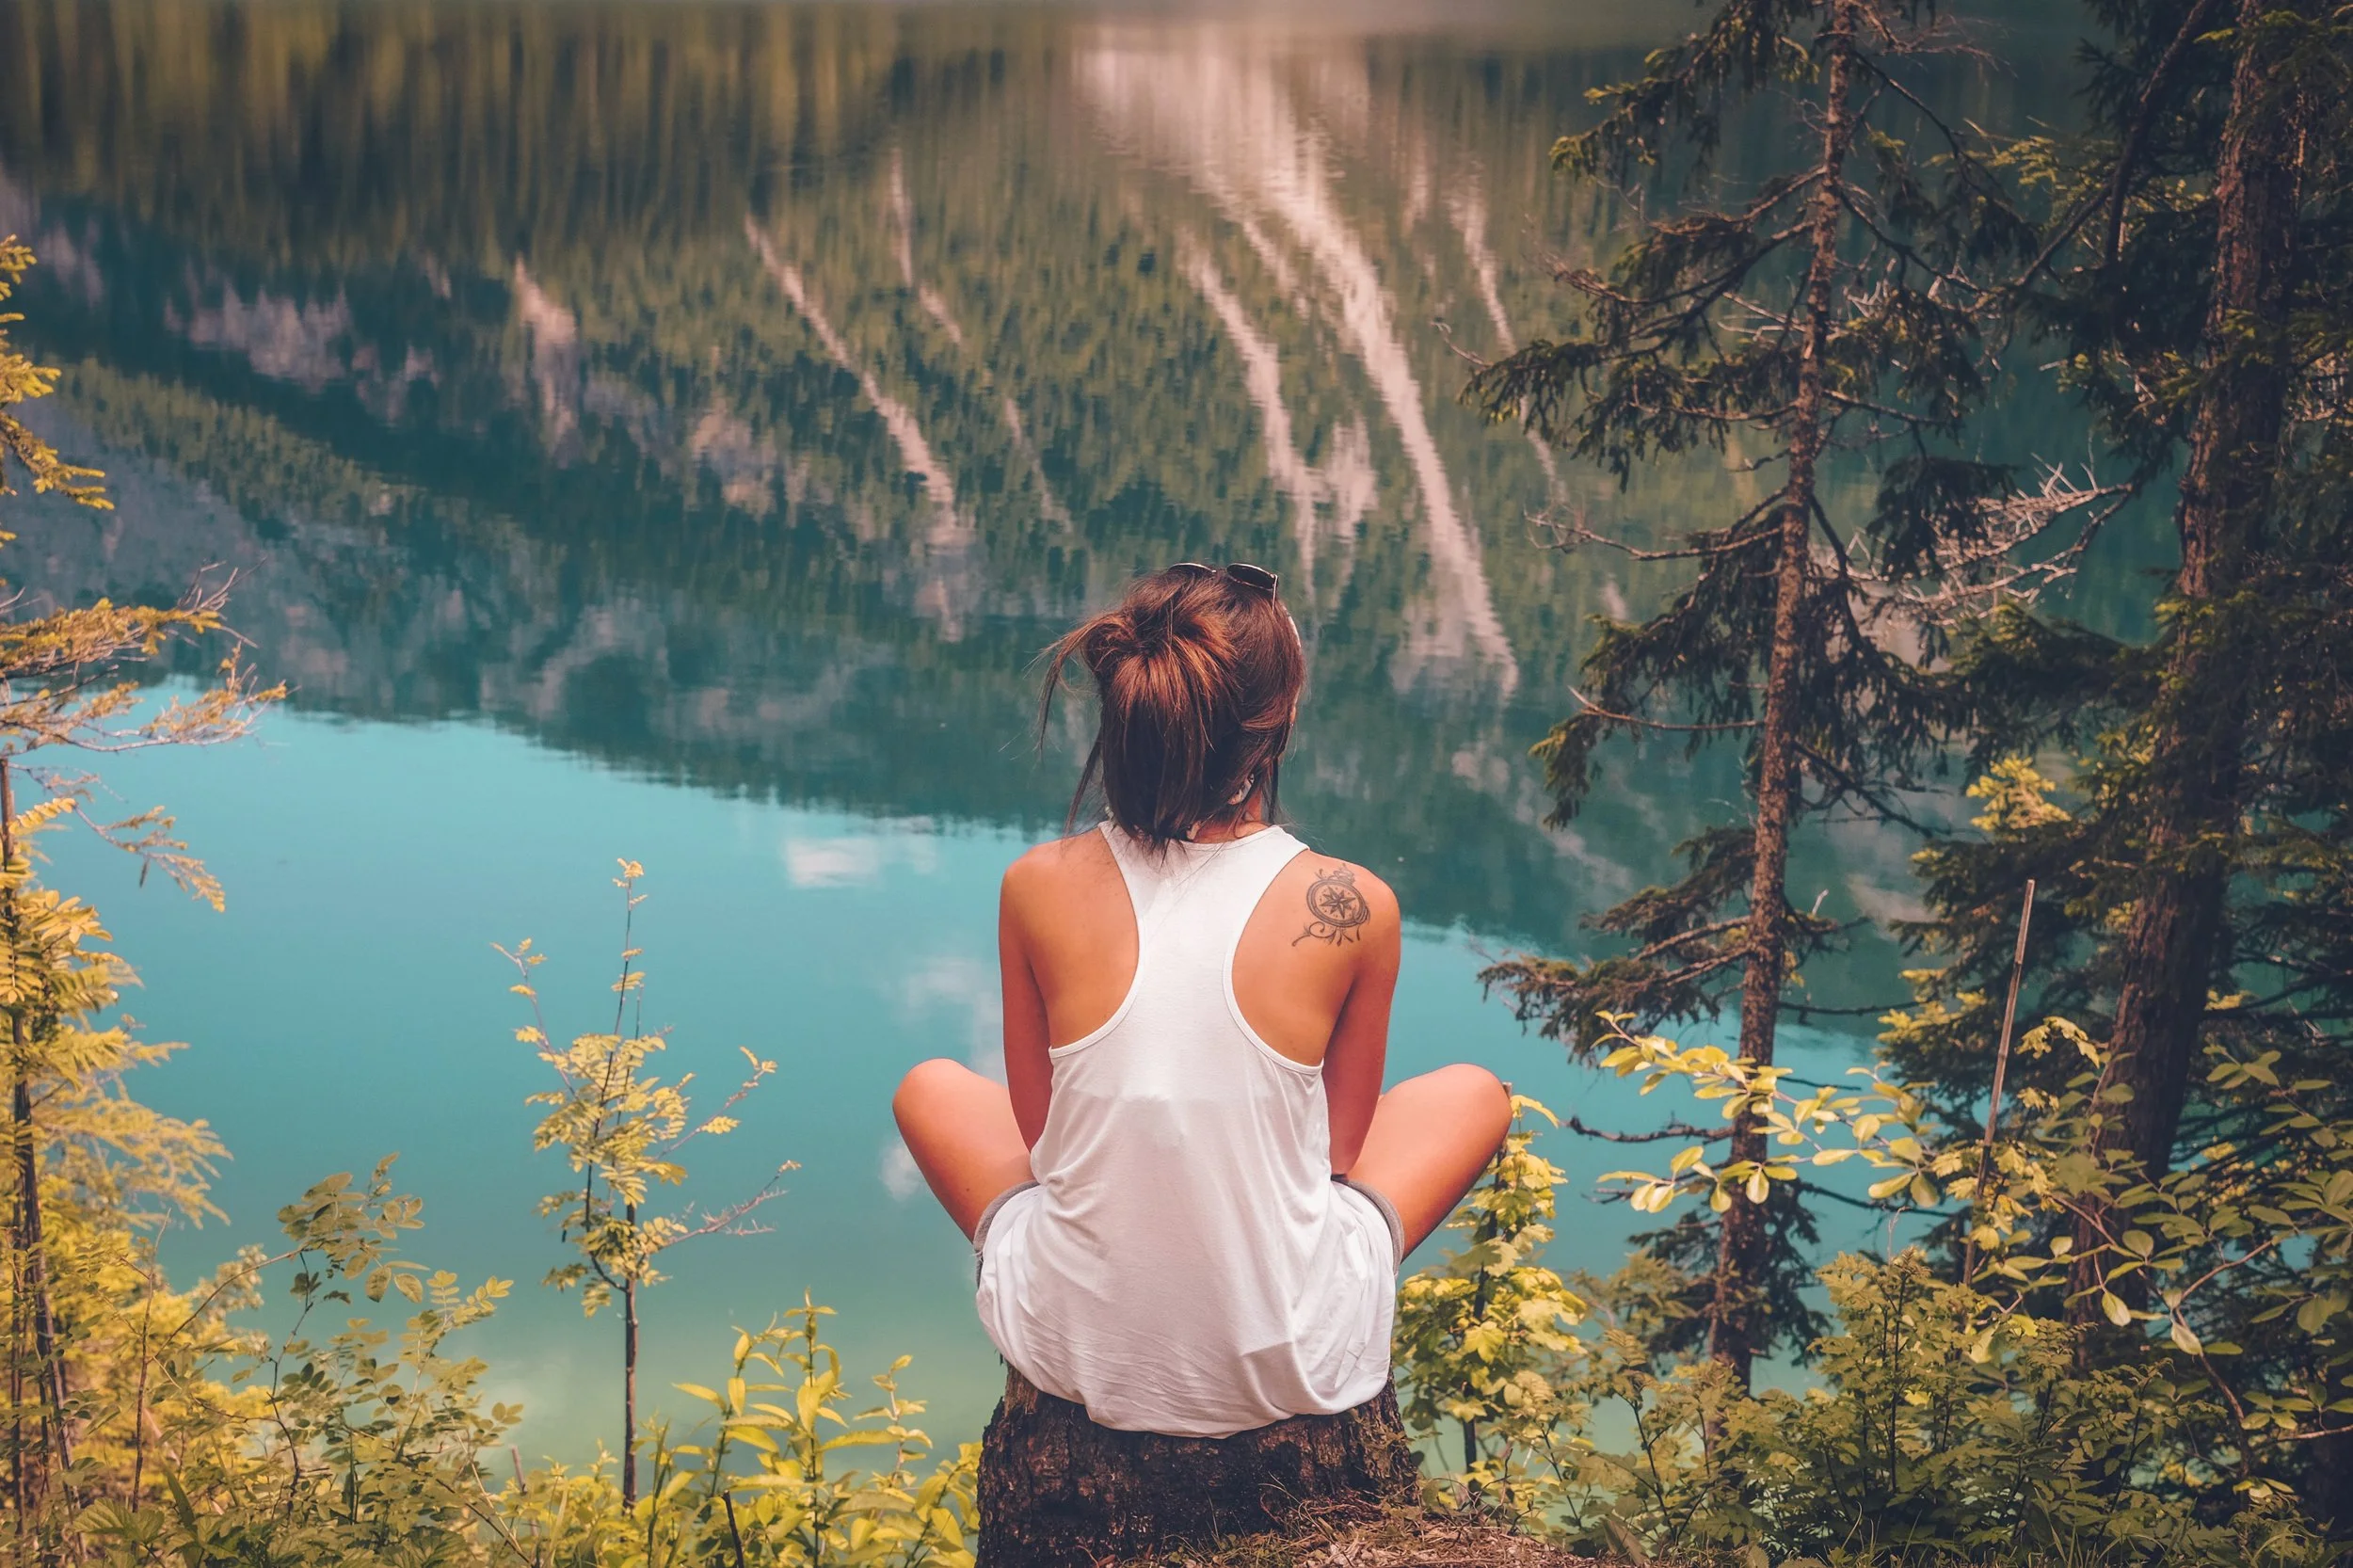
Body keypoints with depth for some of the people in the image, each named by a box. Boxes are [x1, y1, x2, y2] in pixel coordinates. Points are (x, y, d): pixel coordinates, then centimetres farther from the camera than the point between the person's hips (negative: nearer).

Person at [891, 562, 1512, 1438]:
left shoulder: (1039, 888, -11)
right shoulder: (1352, 908, -14)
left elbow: (1036, 1126, 3)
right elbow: (1342, 1146, 1)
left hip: (1075, 1357, 1)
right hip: (1290, 1374, -1)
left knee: (932, 1089, 28)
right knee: (1474, 1095, 24)